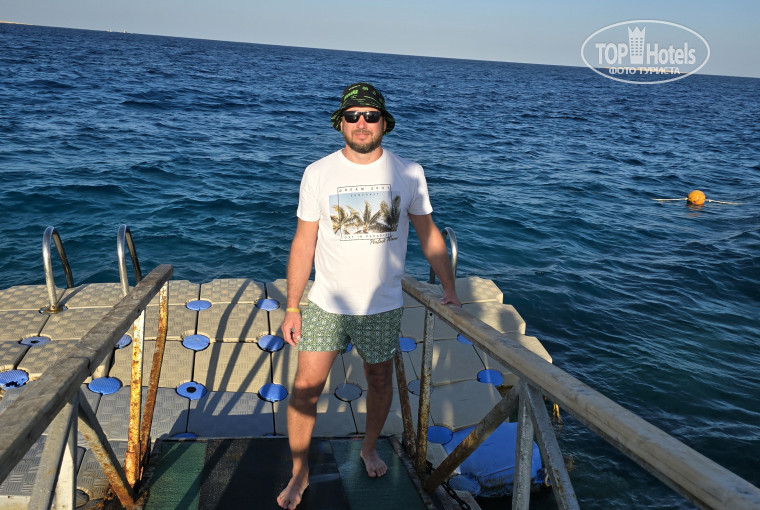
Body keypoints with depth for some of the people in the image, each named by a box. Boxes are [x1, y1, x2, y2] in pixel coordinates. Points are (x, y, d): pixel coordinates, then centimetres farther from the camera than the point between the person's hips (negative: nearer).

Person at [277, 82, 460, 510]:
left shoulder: (409, 174, -5)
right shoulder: (318, 173, -6)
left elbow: (429, 234, 6)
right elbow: (304, 243, -3)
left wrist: (450, 288, 7)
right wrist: (292, 309, -4)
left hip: (383, 306, 1)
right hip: (327, 302, 0)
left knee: (380, 381, 16)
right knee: (306, 386, 0)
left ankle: (370, 448, 44)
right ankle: (300, 473, 21)